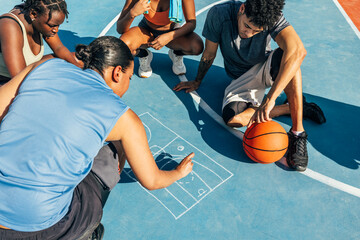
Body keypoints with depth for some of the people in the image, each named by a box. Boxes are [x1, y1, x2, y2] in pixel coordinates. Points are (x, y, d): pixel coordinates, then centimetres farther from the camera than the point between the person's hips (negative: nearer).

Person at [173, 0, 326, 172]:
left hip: (266, 70, -1)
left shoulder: (273, 18, -28)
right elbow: (209, 54, -8)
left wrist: (269, 100, -54)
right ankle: (295, 107, -10)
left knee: (283, 55, -38)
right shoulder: (219, 14, -24)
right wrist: (197, 82, 7)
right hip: (241, 79, 2)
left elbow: (298, 51, -45)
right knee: (232, 118, -29)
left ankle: (297, 132, -30)